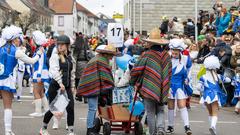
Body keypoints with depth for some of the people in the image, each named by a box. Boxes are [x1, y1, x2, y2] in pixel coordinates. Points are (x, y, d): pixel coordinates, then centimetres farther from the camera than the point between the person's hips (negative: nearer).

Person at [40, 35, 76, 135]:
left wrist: (72, 86, 16)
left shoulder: (70, 57, 11)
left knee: (70, 108, -5)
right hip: (55, 86, -5)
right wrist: (60, 83, -30)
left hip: (67, 86, 5)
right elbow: (54, 70, -20)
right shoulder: (55, 56, -7)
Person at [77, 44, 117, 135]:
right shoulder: (102, 61, -11)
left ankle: (91, 127, 20)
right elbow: (105, 76, -11)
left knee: (93, 108, 15)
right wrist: (111, 86, -1)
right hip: (94, 87, -11)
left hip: (90, 86, 11)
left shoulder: (96, 59, 21)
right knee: (93, 108, -8)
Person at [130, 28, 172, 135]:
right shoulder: (167, 56, 4)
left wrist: (134, 83, 10)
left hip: (149, 89, -4)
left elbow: (135, 71, -7)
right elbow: (169, 73, 13)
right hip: (163, 90, 4)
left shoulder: (147, 55, -11)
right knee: (160, 111, 13)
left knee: (151, 114, 7)